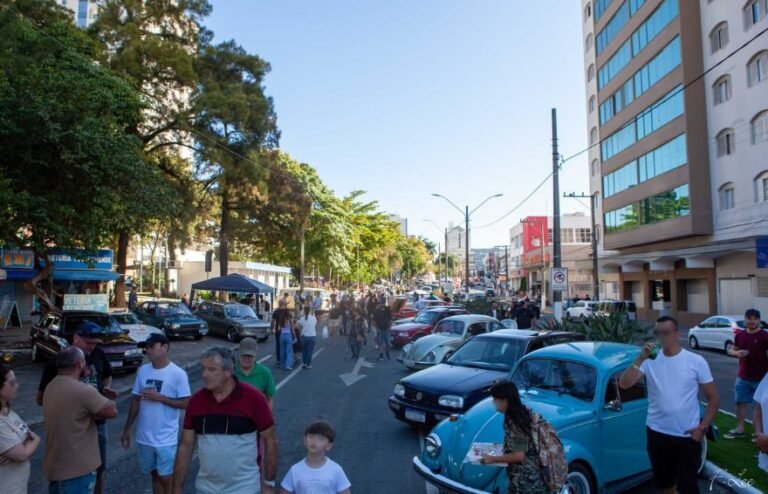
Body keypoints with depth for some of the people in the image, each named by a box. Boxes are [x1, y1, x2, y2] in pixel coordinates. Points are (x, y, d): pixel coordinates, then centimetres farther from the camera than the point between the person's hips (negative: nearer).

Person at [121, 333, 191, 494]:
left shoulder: (178, 373, -13)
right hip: (144, 437, 5)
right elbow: (136, 401, 10)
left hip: (166, 438, -5)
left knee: (166, 478, 3)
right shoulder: (143, 370, 2)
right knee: (155, 475, 18)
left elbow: (186, 403, -13)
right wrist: (127, 429, 11)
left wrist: (160, 397, -20)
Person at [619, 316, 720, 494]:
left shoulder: (696, 361, -6)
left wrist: (702, 428, -7)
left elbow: (713, 398, 0)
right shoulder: (650, 360, -4)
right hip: (657, 433, 2)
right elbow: (624, 384, -15)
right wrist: (640, 359, -24)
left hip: (687, 436, -2)